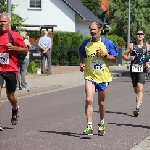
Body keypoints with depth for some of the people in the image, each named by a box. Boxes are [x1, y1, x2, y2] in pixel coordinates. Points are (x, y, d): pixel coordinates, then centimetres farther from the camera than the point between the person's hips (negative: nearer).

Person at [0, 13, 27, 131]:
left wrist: (14, 47, -11)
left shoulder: (15, 36, 0)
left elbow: (25, 49, 5)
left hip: (11, 69, -1)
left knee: (11, 96, 11)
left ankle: (15, 110, 47)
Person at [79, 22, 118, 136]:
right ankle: (89, 126, -17)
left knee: (101, 103, 12)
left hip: (103, 77, 0)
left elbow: (114, 59, -1)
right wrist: (81, 64, -1)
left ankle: (101, 124, 34)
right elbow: (82, 56, 19)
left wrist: (104, 55, -17)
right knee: (89, 100, -18)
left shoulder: (108, 43, -3)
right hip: (90, 76, 0)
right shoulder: (86, 44, 3)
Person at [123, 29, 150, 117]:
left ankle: (137, 108, -24)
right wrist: (129, 58, -14)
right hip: (133, 69, 2)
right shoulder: (131, 45, 4)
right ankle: (139, 99, 46)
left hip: (143, 70, -2)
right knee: (136, 89, 14)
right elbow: (124, 55, 7)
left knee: (140, 88, -19)